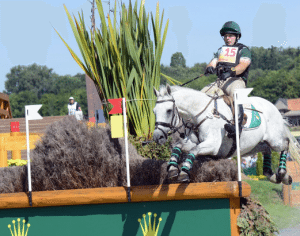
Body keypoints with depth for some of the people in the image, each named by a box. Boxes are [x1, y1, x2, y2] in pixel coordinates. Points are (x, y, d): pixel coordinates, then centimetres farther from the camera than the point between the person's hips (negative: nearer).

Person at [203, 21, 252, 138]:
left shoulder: (244, 50, 11)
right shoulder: (221, 50, 29)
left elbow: (243, 65, -7)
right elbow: (213, 62, 17)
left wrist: (231, 71, -27)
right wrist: (209, 68, -10)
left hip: (236, 80, -7)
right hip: (220, 81, 7)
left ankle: (237, 125, -55)